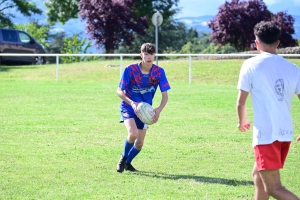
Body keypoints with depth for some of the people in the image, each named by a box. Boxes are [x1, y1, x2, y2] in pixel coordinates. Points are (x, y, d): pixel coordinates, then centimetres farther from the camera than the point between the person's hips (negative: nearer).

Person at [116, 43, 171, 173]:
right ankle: (123, 158, 2)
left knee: (139, 144, 3)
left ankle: (128, 162, 34)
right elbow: (119, 91, -15)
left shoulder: (159, 72, -13)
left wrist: (159, 109, -29)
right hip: (128, 107, -3)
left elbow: (165, 95, -10)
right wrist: (132, 103, -33)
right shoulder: (130, 69, -19)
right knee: (133, 134, -28)